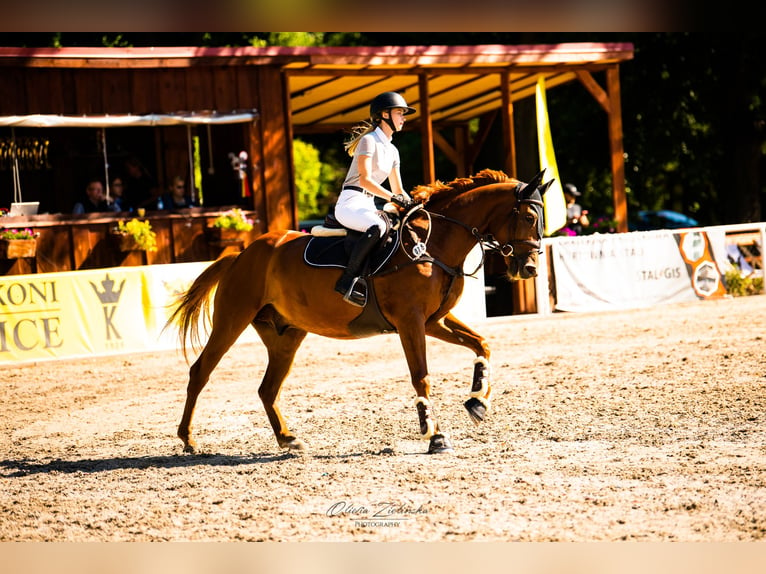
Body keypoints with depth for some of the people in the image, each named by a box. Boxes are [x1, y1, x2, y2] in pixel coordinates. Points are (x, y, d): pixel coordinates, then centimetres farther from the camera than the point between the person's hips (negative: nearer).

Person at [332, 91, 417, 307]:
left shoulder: (392, 151, 19)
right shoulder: (369, 141, -7)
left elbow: (398, 189, 21)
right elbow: (365, 180, -18)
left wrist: (412, 204, 2)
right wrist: (394, 198, -25)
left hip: (368, 206, 9)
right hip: (350, 202, -9)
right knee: (378, 226, -37)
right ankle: (348, 280, -35)